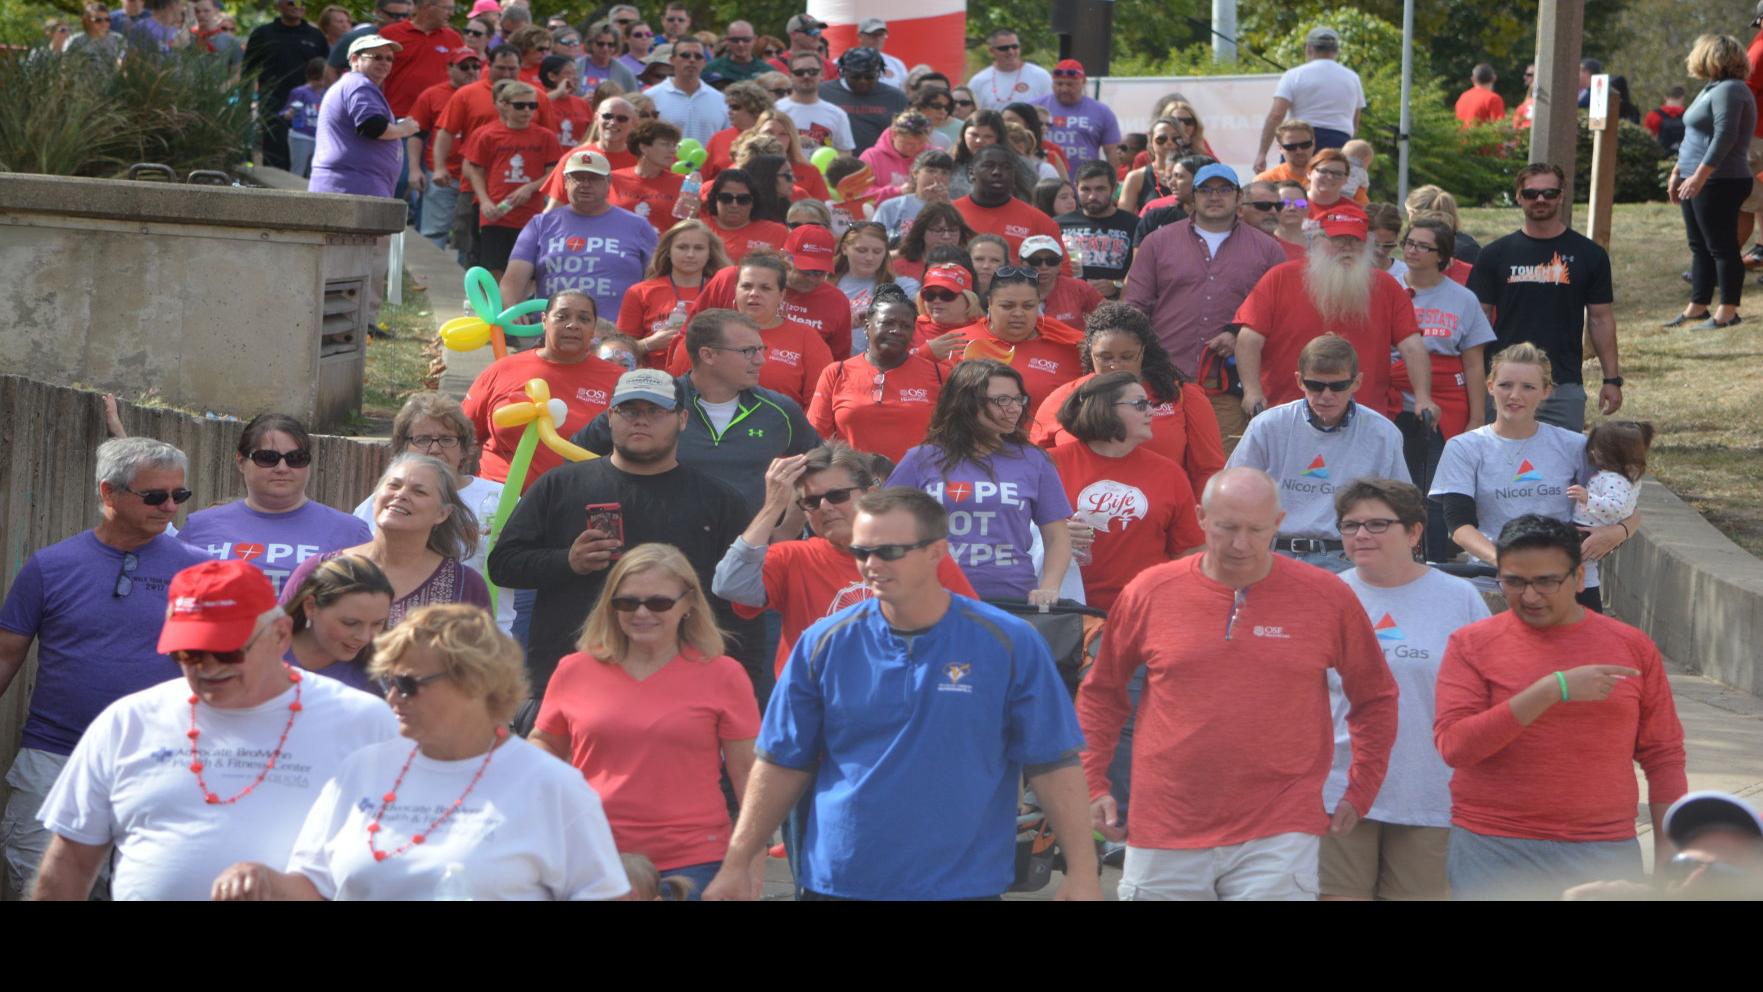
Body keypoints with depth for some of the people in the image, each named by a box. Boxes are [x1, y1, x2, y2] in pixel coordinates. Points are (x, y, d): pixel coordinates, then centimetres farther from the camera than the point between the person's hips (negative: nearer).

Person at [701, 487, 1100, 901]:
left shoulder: (1010, 644, -4)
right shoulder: (824, 644, 2)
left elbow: (1052, 765, -3)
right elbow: (782, 765, 7)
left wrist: (1081, 873, -8)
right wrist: (737, 863, 4)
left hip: (962, 883, -2)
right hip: (836, 883, 2)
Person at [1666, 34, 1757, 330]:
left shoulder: (1728, 91, -15)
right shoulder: (1711, 90, 17)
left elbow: (1725, 136, -25)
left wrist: (1700, 176, -29)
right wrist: (1677, 172, 25)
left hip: (1719, 183, -10)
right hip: (1697, 182, 10)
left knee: (1721, 247, -7)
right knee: (1700, 247, 13)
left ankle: (1727, 312, -6)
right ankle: (1697, 307, 18)